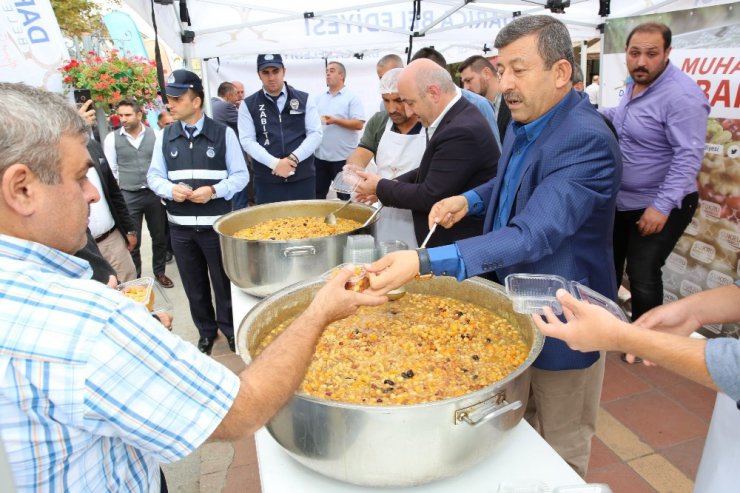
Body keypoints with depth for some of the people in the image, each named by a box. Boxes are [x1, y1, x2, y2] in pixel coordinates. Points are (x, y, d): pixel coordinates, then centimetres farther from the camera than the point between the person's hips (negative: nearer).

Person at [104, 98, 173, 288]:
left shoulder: (155, 134, -1)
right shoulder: (112, 138, -1)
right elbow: (110, 170, 3)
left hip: (155, 193, 1)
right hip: (128, 196, -1)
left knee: (160, 237, 13)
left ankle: (159, 272, 33)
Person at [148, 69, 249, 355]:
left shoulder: (223, 134, -4)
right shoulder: (165, 137, 5)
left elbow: (241, 175, -3)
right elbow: (154, 176, 9)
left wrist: (214, 191, -19)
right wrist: (170, 190, -13)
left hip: (216, 223, -3)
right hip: (180, 225, 3)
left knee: (223, 281, 10)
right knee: (194, 285, 15)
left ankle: (230, 329, 31)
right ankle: (206, 331, 34)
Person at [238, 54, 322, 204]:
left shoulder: (304, 99, 7)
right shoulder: (248, 105, 6)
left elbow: (315, 134, 1)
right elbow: (247, 141, -2)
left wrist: (293, 158, -13)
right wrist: (275, 163, -15)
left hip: (303, 177, 1)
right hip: (267, 180, 0)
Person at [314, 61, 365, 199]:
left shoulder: (352, 98, -4)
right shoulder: (319, 98, 12)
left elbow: (358, 124, -13)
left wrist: (335, 120, -19)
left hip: (343, 157, -5)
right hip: (320, 156, 5)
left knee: (344, 196, 5)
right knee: (318, 195, 13)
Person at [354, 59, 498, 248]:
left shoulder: (462, 131, -26)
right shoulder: (453, 116, 3)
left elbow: (430, 196, -23)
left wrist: (380, 187, -10)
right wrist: (386, 187, 1)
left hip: (462, 246, -9)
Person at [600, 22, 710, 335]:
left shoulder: (681, 95, -23)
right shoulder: (635, 84, 5)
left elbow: (688, 156, -27)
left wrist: (661, 207, -30)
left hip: (660, 205, -9)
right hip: (621, 199, 9)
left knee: (642, 276, -2)